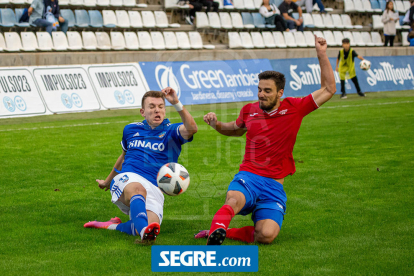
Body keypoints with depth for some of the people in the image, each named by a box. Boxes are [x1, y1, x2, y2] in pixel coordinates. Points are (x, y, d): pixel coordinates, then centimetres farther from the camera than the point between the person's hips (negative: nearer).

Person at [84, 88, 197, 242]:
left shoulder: (171, 132, 12)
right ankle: (144, 230, -67)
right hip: (127, 178, 1)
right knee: (138, 189, -41)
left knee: (151, 227, -32)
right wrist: (107, 181, 52)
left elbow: (191, 128, -12)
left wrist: (176, 103, -25)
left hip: (154, 189, -1)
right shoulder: (131, 129, 23)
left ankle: (114, 226, -10)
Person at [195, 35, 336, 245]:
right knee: (234, 201, -39)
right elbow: (236, 129, 34)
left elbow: (329, 89, 5)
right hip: (248, 177, 0)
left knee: (267, 235, -25)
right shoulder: (249, 110, 10)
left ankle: (220, 233, -10)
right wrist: (217, 125, 13)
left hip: (274, 186, 0)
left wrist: (322, 55, -2)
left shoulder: (294, 108, 3)